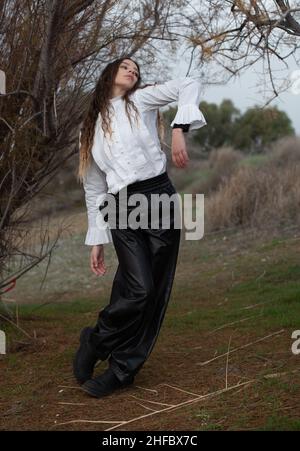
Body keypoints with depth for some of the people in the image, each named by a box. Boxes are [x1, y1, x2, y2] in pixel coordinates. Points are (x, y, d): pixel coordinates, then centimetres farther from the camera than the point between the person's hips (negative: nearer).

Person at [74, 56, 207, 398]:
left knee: (153, 293, -3)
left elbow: (189, 86, -3)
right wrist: (96, 241, 14)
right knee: (139, 287, -17)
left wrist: (178, 130, -17)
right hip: (121, 210, 0)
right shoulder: (90, 129, 18)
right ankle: (95, 342, 7)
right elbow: (94, 189, 17)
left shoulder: (140, 100, 12)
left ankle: (121, 369, 9)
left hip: (159, 198, 0)